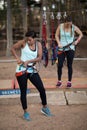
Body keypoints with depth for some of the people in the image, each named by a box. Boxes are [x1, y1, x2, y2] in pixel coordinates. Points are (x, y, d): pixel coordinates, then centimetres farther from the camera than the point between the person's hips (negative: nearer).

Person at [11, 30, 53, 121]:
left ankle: (45, 108, 22)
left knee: (42, 89, 0)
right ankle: (25, 112, 18)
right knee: (23, 91, 4)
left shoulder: (38, 44, -1)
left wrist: (28, 61, -18)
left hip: (32, 70, 3)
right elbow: (13, 48, 3)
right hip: (21, 70, -2)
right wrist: (18, 58, -9)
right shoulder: (23, 42, -7)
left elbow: (39, 58, -8)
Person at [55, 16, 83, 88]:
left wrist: (77, 41, -7)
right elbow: (56, 35, 5)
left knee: (69, 65, 4)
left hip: (70, 49, -1)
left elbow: (81, 34, 7)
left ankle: (69, 81, 15)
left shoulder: (74, 27, -5)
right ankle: (59, 81, 13)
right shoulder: (60, 26, -4)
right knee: (59, 65, -3)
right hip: (61, 49, 1)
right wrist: (59, 43, -8)